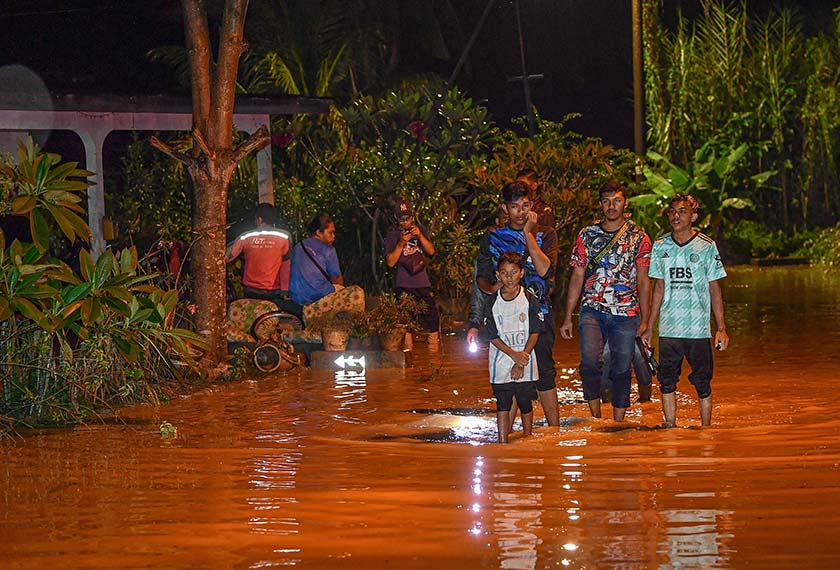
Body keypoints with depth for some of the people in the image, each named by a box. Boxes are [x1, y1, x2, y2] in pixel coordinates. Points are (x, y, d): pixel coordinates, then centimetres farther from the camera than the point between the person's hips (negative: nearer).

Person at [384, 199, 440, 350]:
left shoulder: (420, 229, 13)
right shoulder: (392, 236, 4)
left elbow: (431, 251, 3)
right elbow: (390, 262, -4)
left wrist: (420, 236, -12)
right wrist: (401, 243, -15)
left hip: (423, 282, 3)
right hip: (404, 285, -3)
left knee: (432, 315, -2)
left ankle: (434, 348, 7)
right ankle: (408, 350, 0)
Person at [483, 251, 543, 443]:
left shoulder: (530, 300, -5)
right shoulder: (493, 302, -3)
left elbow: (534, 333, -5)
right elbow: (493, 337, -2)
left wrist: (521, 362, -12)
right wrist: (514, 355, -14)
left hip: (525, 363, 0)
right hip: (501, 362, 0)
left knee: (526, 404, 5)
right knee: (502, 404, 0)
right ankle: (503, 443, 3)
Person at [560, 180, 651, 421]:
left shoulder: (638, 238, 5)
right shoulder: (587, 236, 8)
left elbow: (643, 281, 5)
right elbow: (577, 278, 10)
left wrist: (644, 320, -1)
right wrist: (567, 318, 6)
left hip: (626, 313, 0)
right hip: (592, 310, 0)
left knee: (621, 369, 2)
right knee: (590, 361, -20)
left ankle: (618, 421, 12)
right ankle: (595, 413, -10)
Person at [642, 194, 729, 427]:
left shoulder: (706, 246, -1)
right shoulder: (660, 246, 7)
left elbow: (715, 290, 2)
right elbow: (659, 288, 13)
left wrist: (721, 328, -4)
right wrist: (649, 327, 10)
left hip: (699, 329, -3)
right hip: (668, 328, 3)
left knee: (702, 383, 1)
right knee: (667, 381, 3)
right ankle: (670, 428, 12)